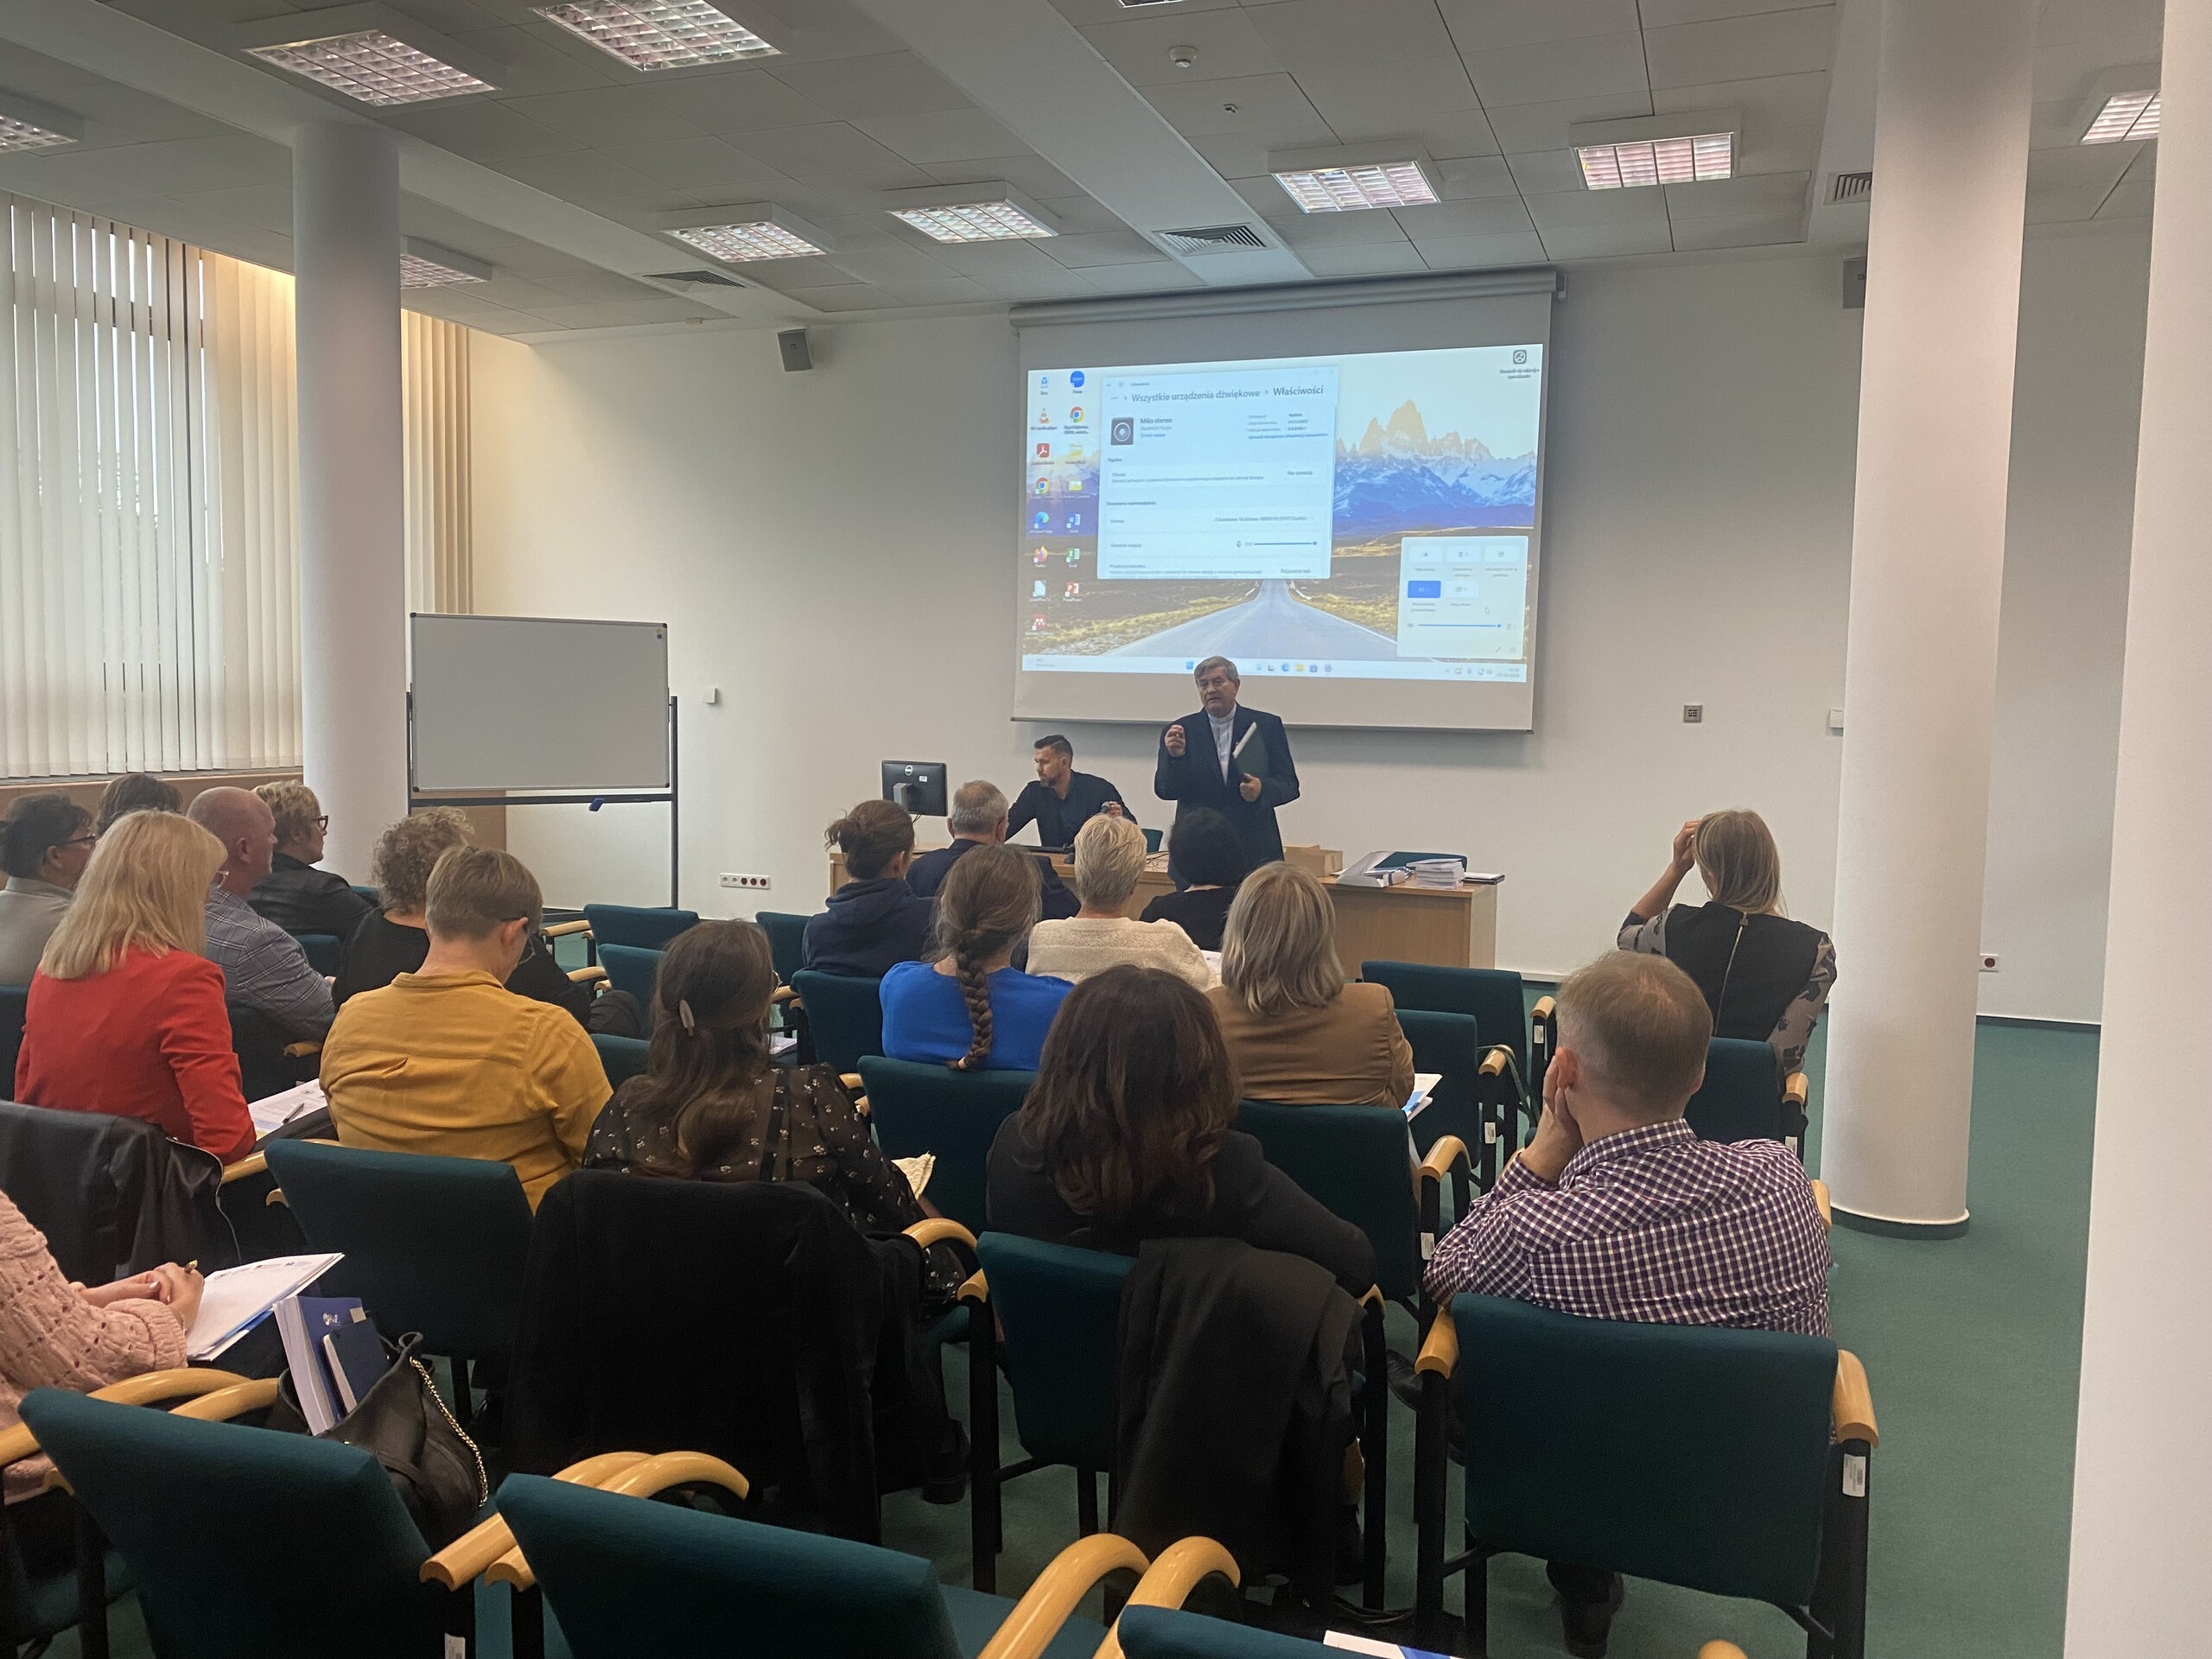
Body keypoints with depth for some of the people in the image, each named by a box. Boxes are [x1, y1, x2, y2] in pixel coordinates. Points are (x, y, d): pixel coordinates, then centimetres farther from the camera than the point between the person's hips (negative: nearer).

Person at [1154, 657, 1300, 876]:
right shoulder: (1181, 731, 5)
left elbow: (1289, 784, 3)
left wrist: (1262, 789, -17)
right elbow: (1166, 791, -1)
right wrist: (1175, 757, -19)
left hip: (1255, 849, 0)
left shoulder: (1267, 726, 5)